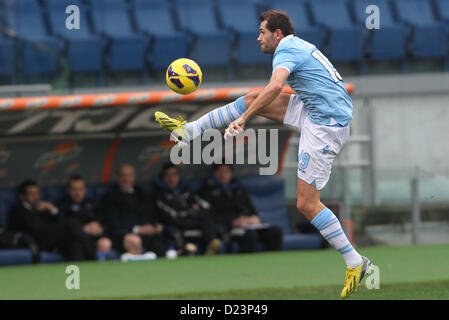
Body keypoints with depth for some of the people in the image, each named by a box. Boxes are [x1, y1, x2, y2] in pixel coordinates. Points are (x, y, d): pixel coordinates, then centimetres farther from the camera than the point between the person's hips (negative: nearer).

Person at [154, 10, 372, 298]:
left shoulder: (286, 51, -13)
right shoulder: (302, 47, 17)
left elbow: (275, 86, -31)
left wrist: (243, 118, -32)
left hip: (325, 127, -10)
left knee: (306, 204, -10)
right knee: (253, 99, 9)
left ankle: (356, 263, -5)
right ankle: (190, 130, 16)